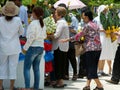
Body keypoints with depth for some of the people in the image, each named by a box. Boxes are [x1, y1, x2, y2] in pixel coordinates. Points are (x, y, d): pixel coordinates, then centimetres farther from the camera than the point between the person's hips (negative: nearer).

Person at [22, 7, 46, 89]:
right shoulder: (43, 24, 10)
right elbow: (44, 36, 13)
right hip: (41, 47, 8)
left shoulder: (33, 23, -12)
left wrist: (25, 48, -9)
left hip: (33, 47, -8)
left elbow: (31, 37, -15)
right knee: (36, 68, 11)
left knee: (27, 68, -4)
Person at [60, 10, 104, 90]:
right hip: (98, 48, 8)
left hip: (91, 49, -8)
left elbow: (80, 35, -9)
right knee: (93, 68, 11)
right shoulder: (95, 25, 13)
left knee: (91, 69, -3)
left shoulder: (87, 26, -11)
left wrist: (68, 39, -4)